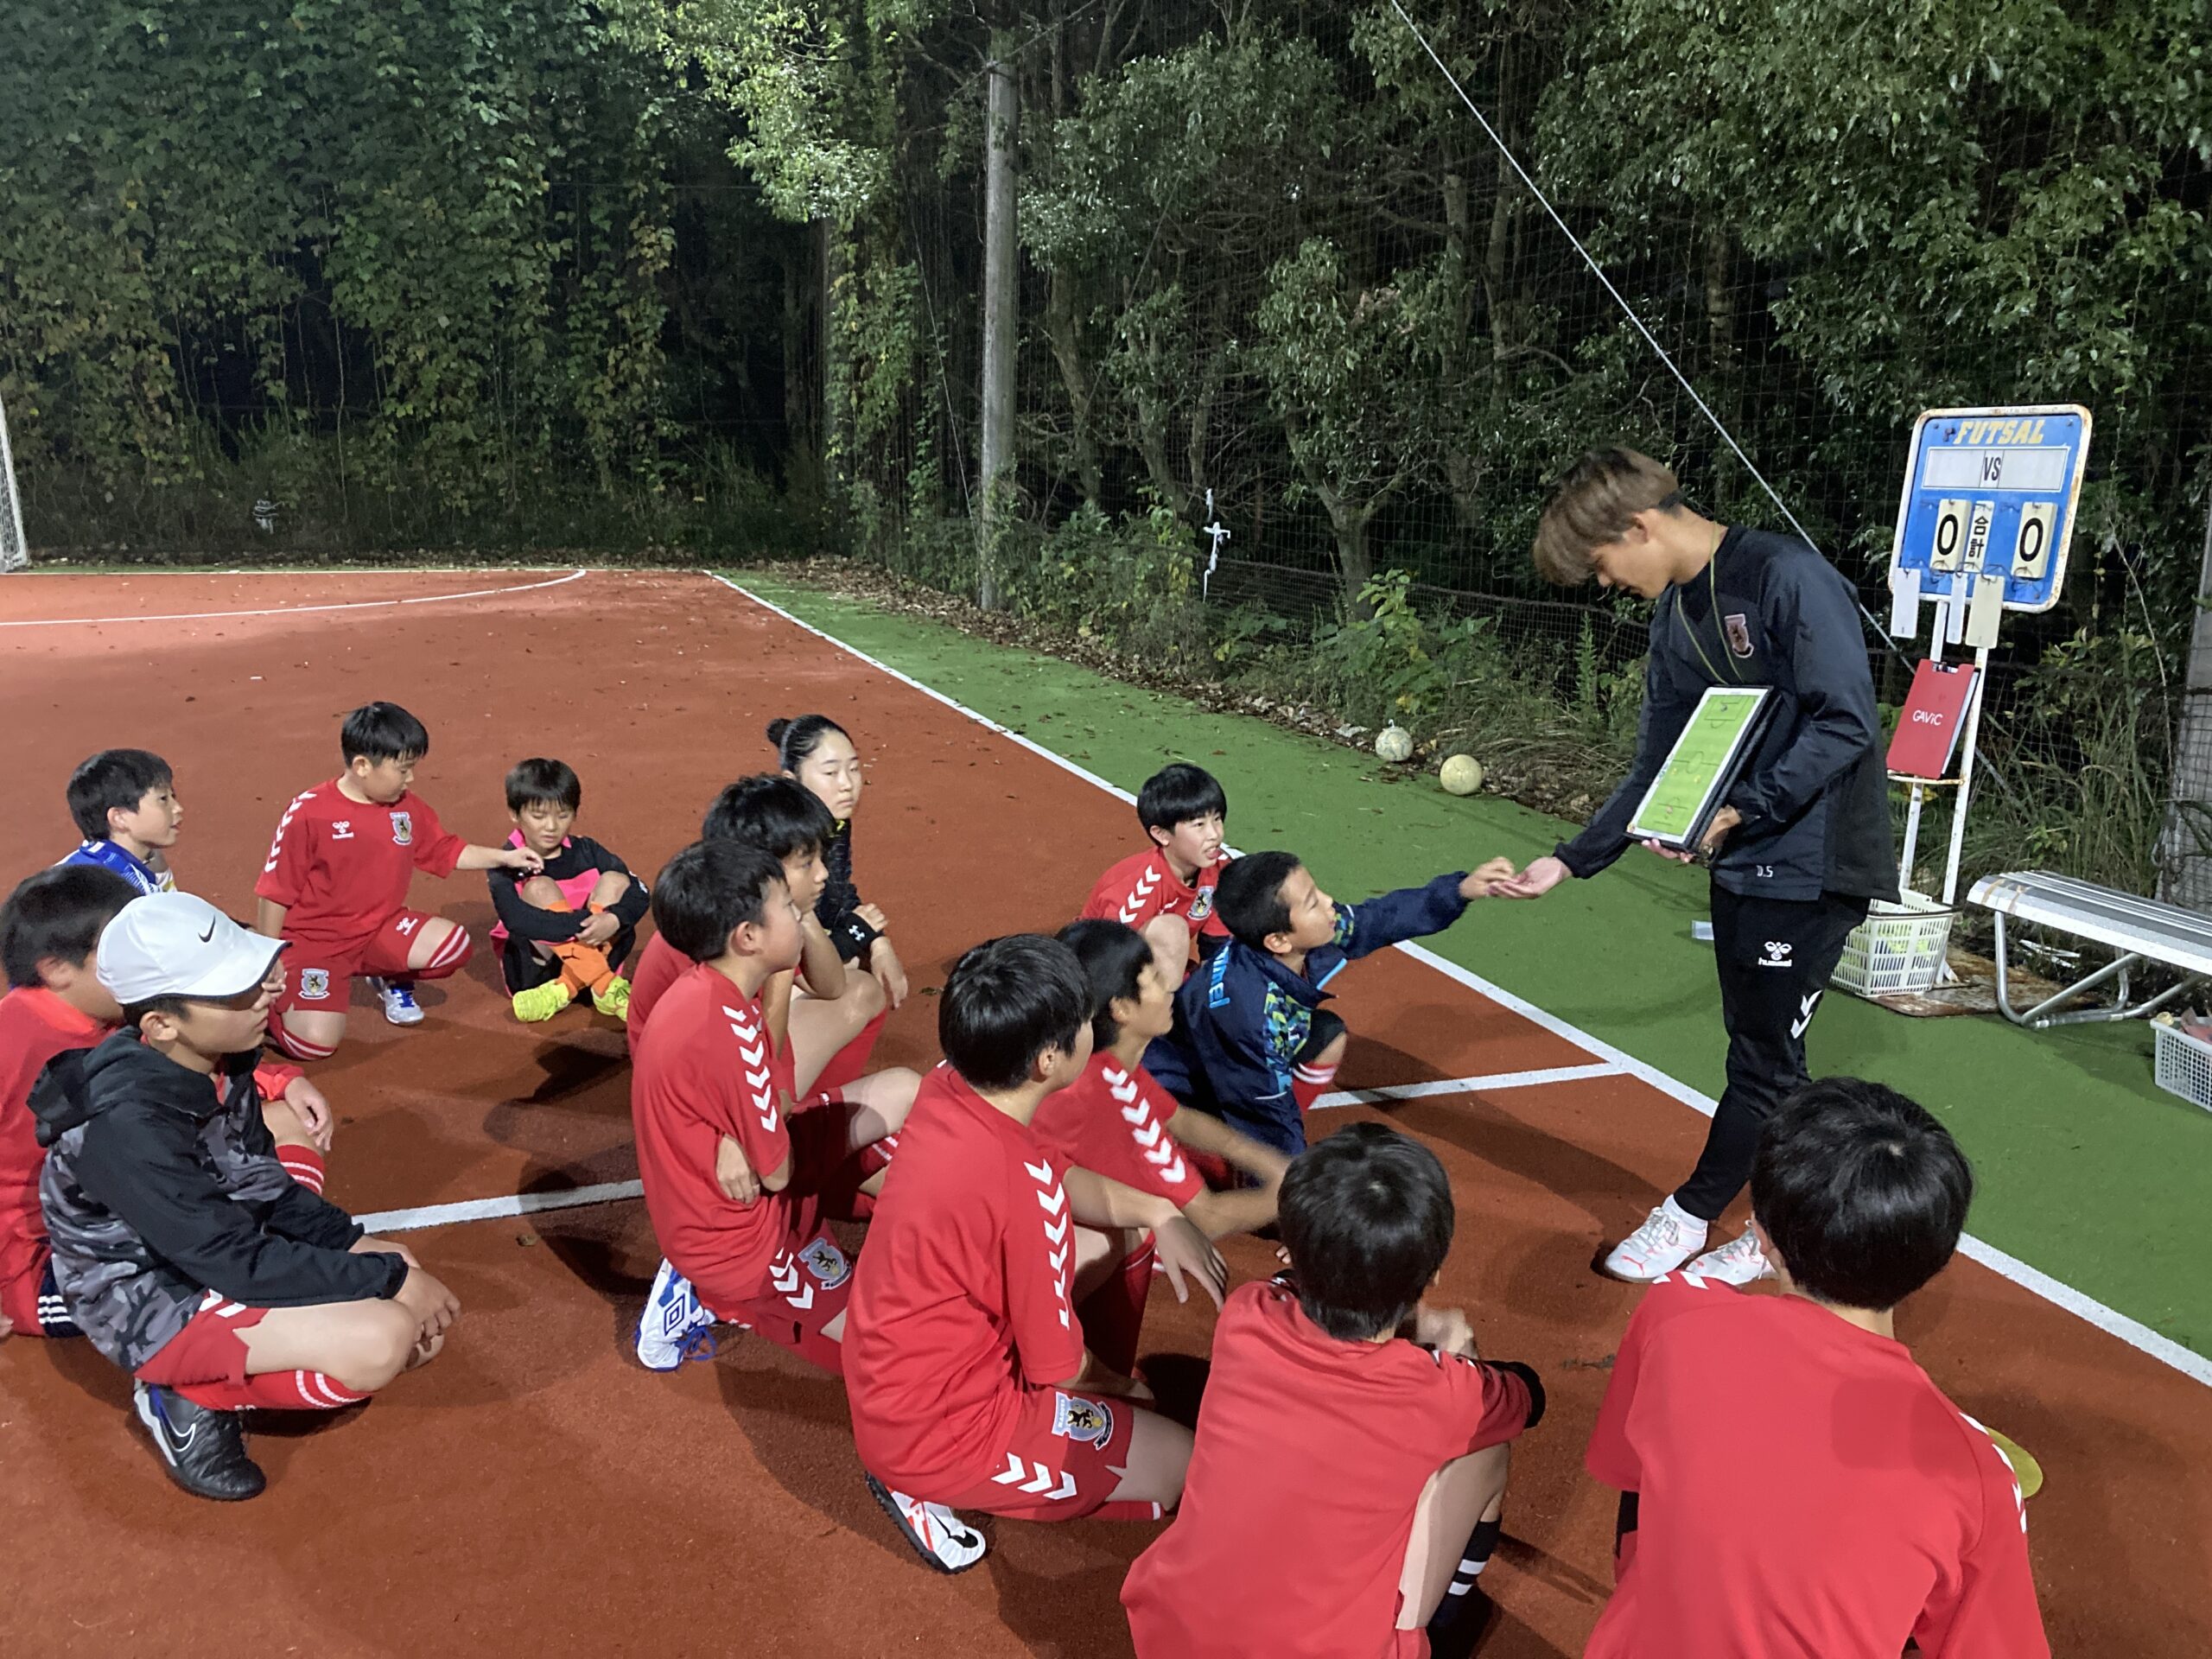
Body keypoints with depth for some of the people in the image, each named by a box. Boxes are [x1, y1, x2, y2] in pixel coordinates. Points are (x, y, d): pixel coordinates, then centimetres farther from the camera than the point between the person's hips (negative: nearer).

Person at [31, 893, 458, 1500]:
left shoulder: (219, 1060, -6)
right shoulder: (128, 1124, -30)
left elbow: (264, 1188, 8)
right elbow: (237, 1262, -28)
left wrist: (352, 1242, -5)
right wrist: (389, 1277, -23)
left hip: (219, 1252, 8)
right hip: (153, 1303, -8)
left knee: (419, 1309, 2)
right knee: (381, 1343, -26)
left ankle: (210, 1380, 7)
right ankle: (191, 1399, -4)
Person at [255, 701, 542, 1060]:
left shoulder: (409, 808, 0)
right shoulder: (308, 814, -17)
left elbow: (447, 851, 15)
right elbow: (276, 891, -11)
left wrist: (505, 857, 5)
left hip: (380, 929, 5)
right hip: (313, 940, -5)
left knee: (454, 943, -20)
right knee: (315, 1044, -21)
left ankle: (393, 981, 13)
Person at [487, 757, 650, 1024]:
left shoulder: (586, 851, -2)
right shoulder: (506, 863, -13)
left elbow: (640, 894, -11)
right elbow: (515, 919, -31)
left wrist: (612, 920, -34)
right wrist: (586, 924, -38)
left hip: (592, 953, 3)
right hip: (534, 965, -3)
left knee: (615, 881, -13)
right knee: (539, 888, -23)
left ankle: (569, 988, -23)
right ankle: (602, 986, -30)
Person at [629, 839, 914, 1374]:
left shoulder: (707, 989, -3)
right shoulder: (728, 1032, -32)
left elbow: (777, 1098, 0)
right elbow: (778, 1173, -23)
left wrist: (740, 1141, -21)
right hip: (738, 1243, -9)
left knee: (904, 1092, 11)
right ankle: (715, 1300, 3)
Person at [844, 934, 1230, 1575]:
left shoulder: (946, 1091, -10)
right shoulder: (1020, 1185, -33)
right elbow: (1059, 1366, -17)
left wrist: (1155, 1212, -4)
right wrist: (1118, 1385, 5)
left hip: (888, 1388, 8)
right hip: (939, 1433, -7)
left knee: (1109, 1238, 16)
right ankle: (938, 1490, 2)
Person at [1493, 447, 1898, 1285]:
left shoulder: (1788, 577, -17)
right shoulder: (1676, 612, 8)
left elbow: (1847, 723, -22)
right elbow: (1656, 767, 12)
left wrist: (1744, 807, -28)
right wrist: (1571, 861, 7)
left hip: (1812, 864, -8)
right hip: (1741, 862, 8)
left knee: (1763, 1057, 3)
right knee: (1763, 1053, 13)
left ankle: (1689, 1214, 19)